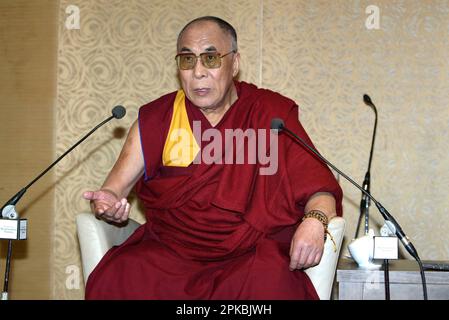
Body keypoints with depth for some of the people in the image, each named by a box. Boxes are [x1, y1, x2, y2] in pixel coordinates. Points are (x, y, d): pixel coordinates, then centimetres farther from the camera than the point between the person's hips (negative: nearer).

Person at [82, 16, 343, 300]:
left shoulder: (271, 113, 6)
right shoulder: (156, 119, 10)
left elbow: (318, 183, 1)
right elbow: (116, 187, 9)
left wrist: (314, 221, -21)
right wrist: (108, 202, -16)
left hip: (251, 253, -1)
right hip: (169, 251, 2)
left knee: (270, 284, -35)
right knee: (115, 279, -28)